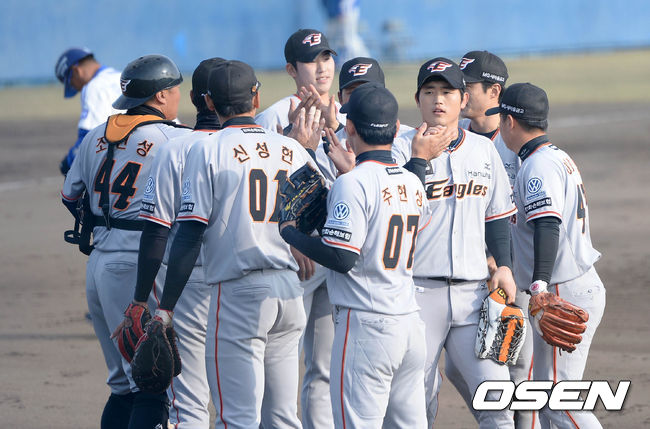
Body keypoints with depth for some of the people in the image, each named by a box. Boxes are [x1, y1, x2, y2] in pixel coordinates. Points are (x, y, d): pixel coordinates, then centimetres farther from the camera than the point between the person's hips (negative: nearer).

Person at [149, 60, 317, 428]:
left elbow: (190, 235, -9)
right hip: (291, 293, 5)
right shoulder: (293, 150, 8)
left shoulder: (208, 150, -5)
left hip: (239, 294, -5)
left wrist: (166, 305, -7)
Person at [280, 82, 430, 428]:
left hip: (366, 324, -7)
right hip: (410, 322, 8)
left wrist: (289, 232, -2)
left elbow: (341, 257, -18)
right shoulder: (412, 183, 10)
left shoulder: (353, 183, -13)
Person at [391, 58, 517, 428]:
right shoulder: (403, 148, -2)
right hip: (418, 292, -3)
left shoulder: (484, 150, 12)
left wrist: (504, 265, 8)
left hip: (473, 293, 3)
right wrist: (419, 159, -20)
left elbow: (497, 215, 19)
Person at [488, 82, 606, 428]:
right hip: (586, 288, 10)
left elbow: (548, 225, -29)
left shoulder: (539, 165, -15)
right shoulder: (560, 158, 19)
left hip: (565, 293, -10)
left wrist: (540, 286, -40)